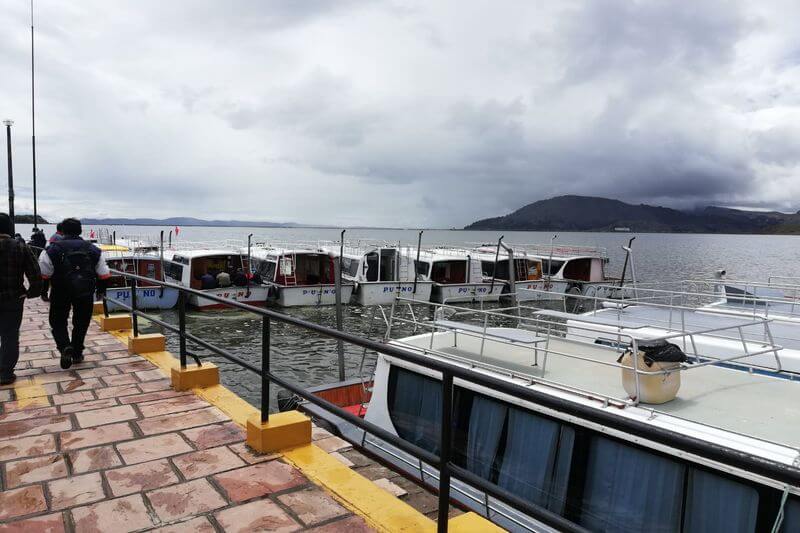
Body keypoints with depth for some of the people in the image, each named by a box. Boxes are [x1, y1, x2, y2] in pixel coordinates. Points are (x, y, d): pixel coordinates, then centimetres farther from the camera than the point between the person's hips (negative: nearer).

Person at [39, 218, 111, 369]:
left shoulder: (52, 250, -5)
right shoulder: (92, 249, 2)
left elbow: (43, 274, -7)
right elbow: (104, 275, 4)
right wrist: (101, 289, 16)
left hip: (61, 292, -2)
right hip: (86, 294, 2)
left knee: (58, 322, 13)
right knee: (81, 323, 17)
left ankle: (65, 347, -12)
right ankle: (77, 354, 25)